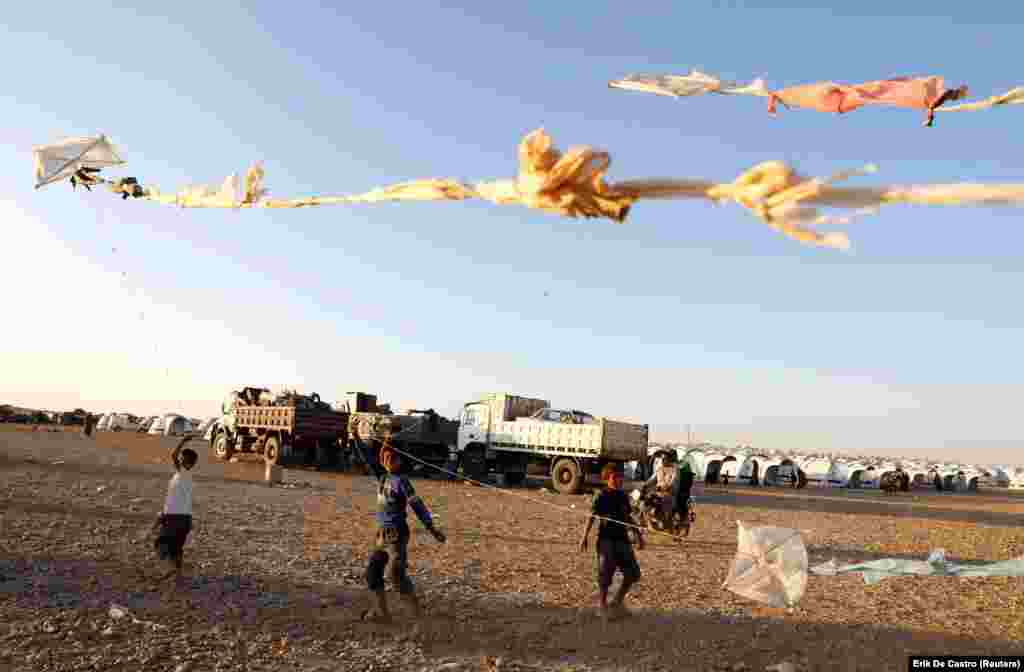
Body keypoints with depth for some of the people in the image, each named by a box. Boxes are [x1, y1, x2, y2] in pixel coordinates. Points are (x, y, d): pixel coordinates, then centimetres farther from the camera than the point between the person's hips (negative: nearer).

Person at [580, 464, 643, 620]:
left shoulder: (623, 497, 8)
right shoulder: (602, 497, -7)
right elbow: (591, 517, -10)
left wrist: (639, 535, 20)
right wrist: (584, 537, -19)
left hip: (622, 538, 5)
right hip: (606, 538, -5)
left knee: (633, 573, 5)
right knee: (605, 573, -4)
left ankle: (618, 601, 24)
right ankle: (603, 605, 16)